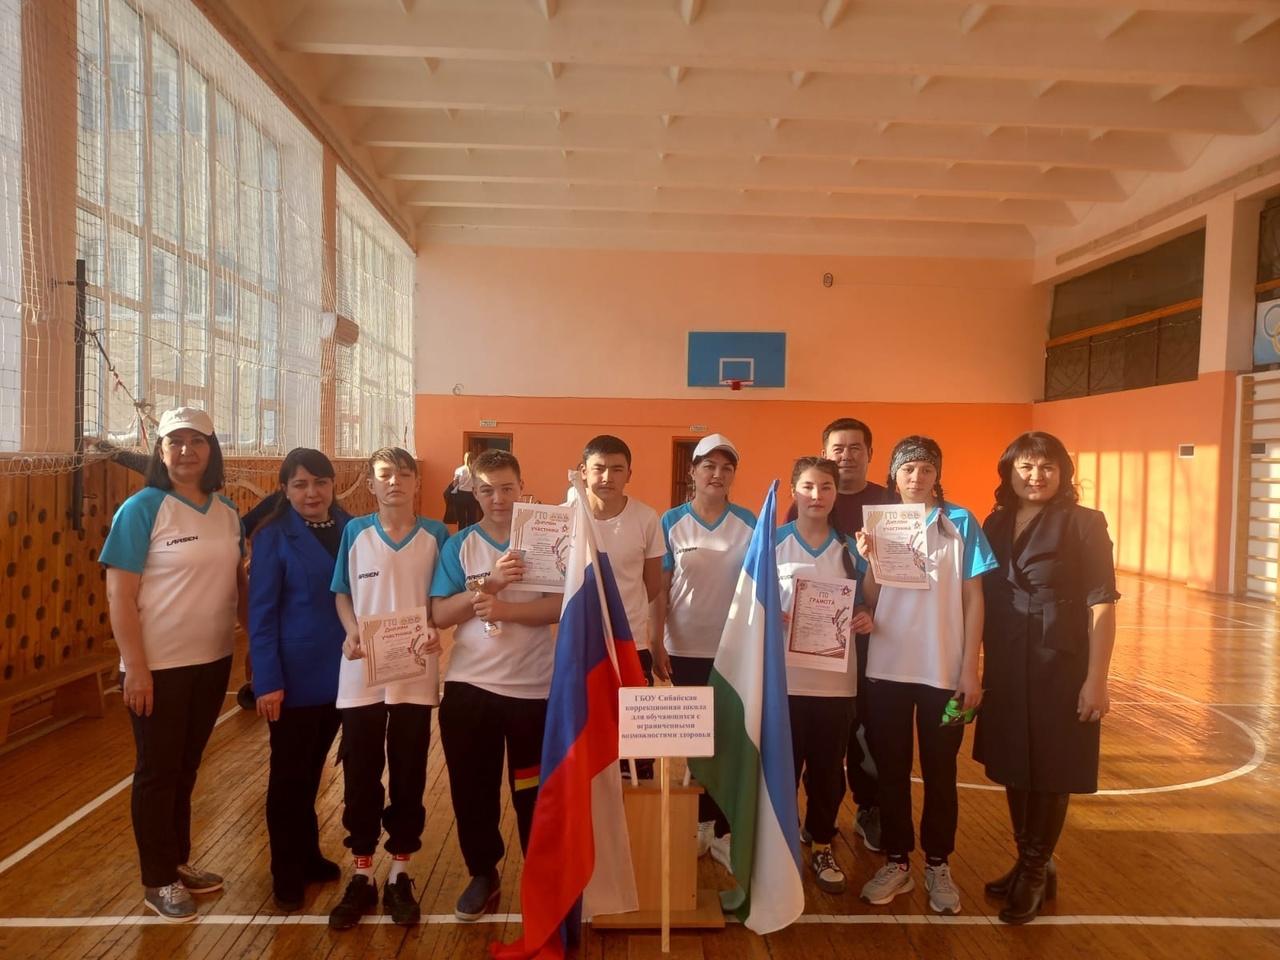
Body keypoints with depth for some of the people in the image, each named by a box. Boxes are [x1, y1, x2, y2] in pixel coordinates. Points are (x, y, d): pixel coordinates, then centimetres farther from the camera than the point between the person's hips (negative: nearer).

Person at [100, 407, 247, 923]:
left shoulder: (226, 511, 3)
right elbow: (119, 594, -15)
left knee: (187, 766, 19)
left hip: (213, 661, 5)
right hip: (159, 665, -5)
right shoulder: (142, 508, -13)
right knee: (157, 770, 9)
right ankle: (158, 881, 25)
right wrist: (135, 668, -17)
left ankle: (179, 861, 36)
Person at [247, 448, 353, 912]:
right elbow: (261, 613, -11)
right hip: (295, 674, -4)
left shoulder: (349, 528, 1)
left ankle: (308, 854, 36)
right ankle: (287, 874, 24)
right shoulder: (274, 537, -11)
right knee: (289, 774, 9)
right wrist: (268, 681, -15)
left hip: (339, 670, 4)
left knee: (313, 769, 20)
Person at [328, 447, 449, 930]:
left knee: (408, 777, 8)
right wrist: (352, 633, -11)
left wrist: (436, 631, -15)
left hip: (416, 673, 0)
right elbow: (342, 593, 7)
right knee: (360, 778, 8)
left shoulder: (436, 535, 1)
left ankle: (400, 876, 24)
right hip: (362, 672, 1)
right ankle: (362, 876, 25)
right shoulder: (355, 532, 2)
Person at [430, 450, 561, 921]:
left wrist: (505, 608, -22)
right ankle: (483, 874, 33)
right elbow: (439, 614, -5)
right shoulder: (458, 545, 2)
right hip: (469, 687, 2)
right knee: (472, 789, 12)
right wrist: (489, 583, -18)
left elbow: (562, 605, -11)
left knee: (534, 791, 10)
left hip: (534, 687, -2)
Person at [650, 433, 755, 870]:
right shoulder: (672, 522, -3)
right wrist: (657, 643, -7)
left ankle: (723, 830, 17)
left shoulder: (748, 522, -1)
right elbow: (661, 587, -2)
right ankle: (702, 820, 28)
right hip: (686, 648, 0)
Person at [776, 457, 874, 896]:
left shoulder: (850, 546, 6)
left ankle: (822, 847, 28)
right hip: (784, 674, -2)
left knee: (828, 767, 11)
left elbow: (863, 601, 12)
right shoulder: (773, 541, 0)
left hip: (836, 677, 2)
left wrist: (867, 619, -10)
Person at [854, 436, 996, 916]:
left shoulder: (961, 523, -2)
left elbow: (972, 599, -2)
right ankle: (897, 862, 26)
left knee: (939, 770, 11)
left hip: (943, 669, -2)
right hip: (887, 668, 2)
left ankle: (938, 864, 27)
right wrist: (869, 560, -16)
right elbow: (869, 600, 2)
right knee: (891, 768, 11)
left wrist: (970, 669, -6)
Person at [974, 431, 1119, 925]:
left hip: (1061, 665, -5)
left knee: (1050, 772, 6)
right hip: (1006, 666, 5)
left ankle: (1035, 872, 24)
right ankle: (1031, 863, 32)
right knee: (1013, 766, 14)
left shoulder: (1084, 523, -9)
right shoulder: (995, 524, 6)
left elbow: (1102, 605, -11)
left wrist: (1096, 679, -15)